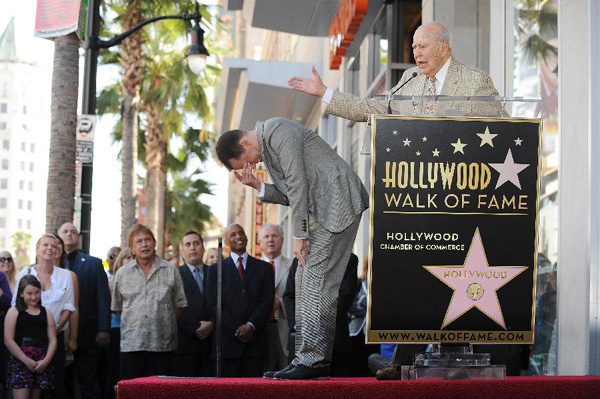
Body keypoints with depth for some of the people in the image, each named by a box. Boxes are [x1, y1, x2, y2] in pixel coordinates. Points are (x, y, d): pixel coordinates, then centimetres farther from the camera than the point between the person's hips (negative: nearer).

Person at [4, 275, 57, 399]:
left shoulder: (46, 313, 15)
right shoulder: (14, 312, 4)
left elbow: (52, 340, 9)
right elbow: (8, 340, -4)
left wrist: (46, 360, -8)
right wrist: (26, 360, -12)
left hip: (42, 363, 4)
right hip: (20, 360, -4)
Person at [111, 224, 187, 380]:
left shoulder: (171, 271, 6)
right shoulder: (122, 274, 9)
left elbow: (179, 304, 9)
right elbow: (117, 307, 16)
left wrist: (164, 322, 7)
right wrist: (134, 321, 12)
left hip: (162, 344, 0)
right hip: (131, 343, 1)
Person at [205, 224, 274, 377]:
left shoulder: (264, 268, 15)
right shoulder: (216, 269, 12)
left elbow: (268, 301, 5)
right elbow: (214, 304, 2)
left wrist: (251, 326, -10)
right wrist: (236, 330, -8)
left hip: (255, 340, 1)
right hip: (227, 341, -1)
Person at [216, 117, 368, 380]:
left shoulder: (278, 131, -11)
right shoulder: (267, 147, 20)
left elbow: (298, 184, -17)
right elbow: (293, 196, 18)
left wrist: (299, 236, -15)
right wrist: (258, 187, 3)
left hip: (338, 204, -11)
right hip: (324, 210, 11)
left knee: (317, 281, -13)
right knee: (305, 280, 8)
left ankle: (315, 360, -12)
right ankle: (307, 358, 8)